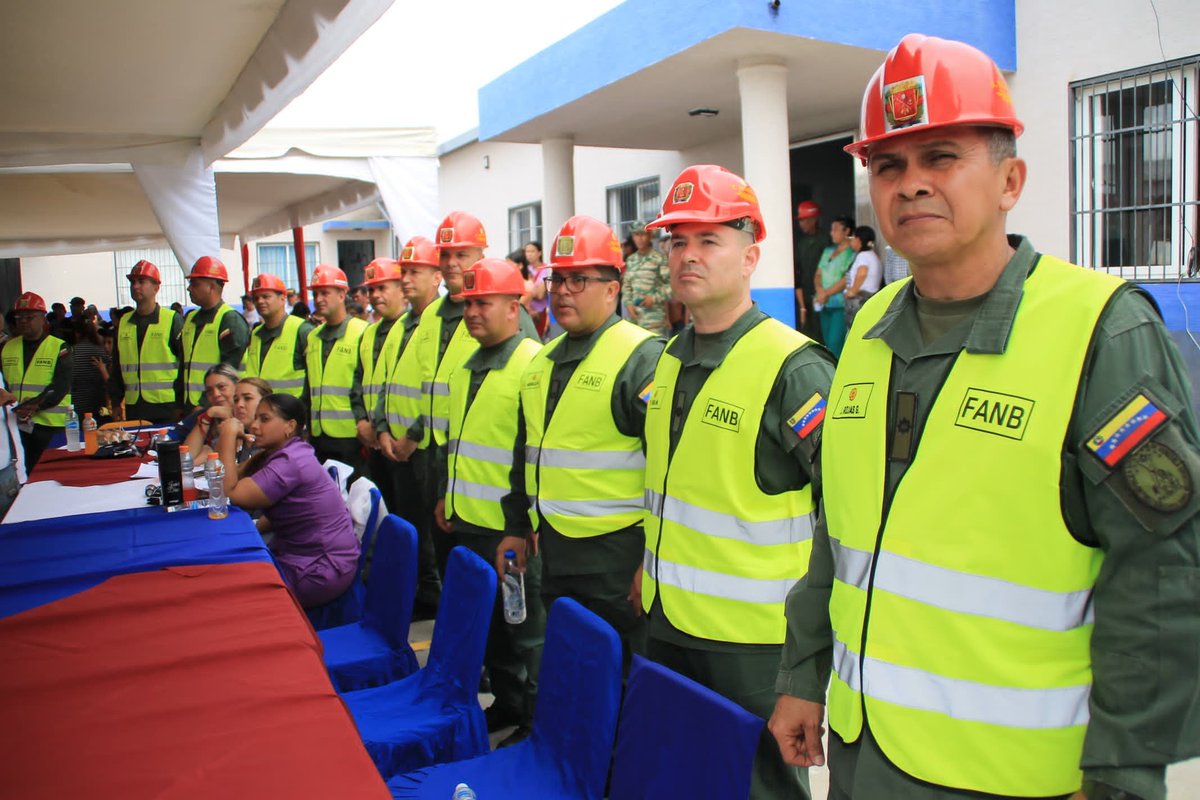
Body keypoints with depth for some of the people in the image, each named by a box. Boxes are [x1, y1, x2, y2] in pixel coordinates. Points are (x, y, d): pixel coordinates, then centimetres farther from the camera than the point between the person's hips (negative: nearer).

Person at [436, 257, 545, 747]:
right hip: (467, 522, 8)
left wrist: (521, 528, -18)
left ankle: (535, 719, 23)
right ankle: (506, 701, 36)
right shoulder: (467, 365, 11)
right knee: (487, 618, 19)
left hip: (510, 528, -8)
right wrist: (445, 495, 20)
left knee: (523, 626, 6)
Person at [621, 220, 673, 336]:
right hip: (633, 314, 6)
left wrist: (655, 298, -13)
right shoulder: (630, 260, 12)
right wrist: (628, 303, 1)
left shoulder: (659, 259, -7)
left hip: (654, 316, -6)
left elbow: (672, 284, -8)